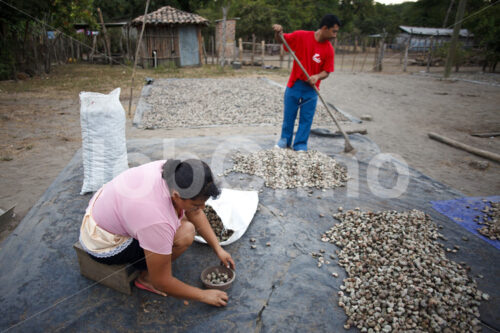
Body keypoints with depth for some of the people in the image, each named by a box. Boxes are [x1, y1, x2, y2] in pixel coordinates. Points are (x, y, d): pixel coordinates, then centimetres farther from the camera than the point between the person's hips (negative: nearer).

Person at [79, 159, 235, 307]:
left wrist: (218, 248, -1)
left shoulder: (175, 172, -19)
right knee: (185, 234, -22)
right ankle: (146, 278, -1)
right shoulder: (158, 221, -39)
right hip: (104, 245, -7)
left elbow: (195, 214, -1)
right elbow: (162, 283, -25)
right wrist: (204, 295, -14)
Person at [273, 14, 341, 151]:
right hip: (294, 85, 0)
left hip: (311, 89, 1)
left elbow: (326, 71, -3)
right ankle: (285, 140, 28)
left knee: (306, 119, 4)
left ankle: (300, 145, 16)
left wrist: (317, 76, -24)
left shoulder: (329, 49, -6)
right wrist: (278, 32, -20)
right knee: (288, 115, 9)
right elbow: (280, 40, 1)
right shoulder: (301, 36, -9)